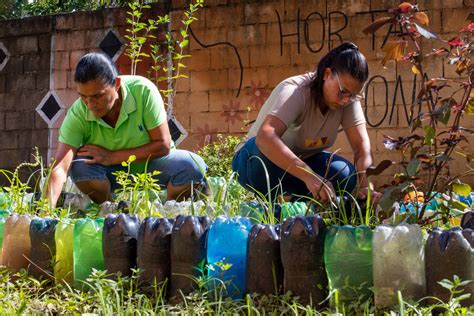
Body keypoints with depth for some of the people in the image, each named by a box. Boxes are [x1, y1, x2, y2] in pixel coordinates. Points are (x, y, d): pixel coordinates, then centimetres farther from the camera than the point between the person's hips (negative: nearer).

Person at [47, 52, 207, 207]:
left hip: (151, 163, 0)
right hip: (112, 173, 1)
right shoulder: (77, 114, -24)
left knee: (194, 165, -28)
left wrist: (111, 157, -26)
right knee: (80, 167, -30)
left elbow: (163, 145, -22)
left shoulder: (143, 90, -26)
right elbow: (60, 169, -31)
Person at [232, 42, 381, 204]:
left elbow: (362, 145, -17)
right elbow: (265, 137, -47)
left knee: (345, 176, -25)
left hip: (302, 161, 5)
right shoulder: (295, 91, -30)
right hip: (257, 161, -5)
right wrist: (309, 176, -57)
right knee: (269, 147, -40)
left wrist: (366, 187, -36)